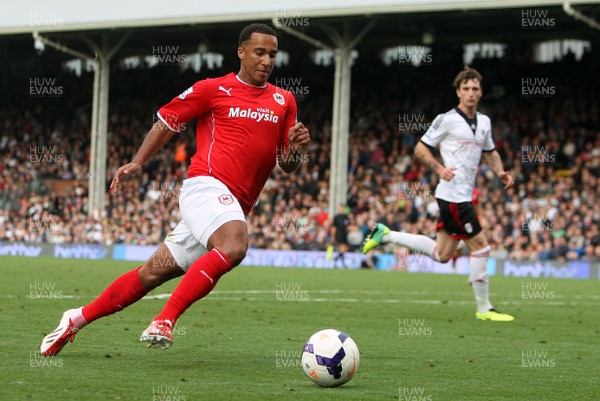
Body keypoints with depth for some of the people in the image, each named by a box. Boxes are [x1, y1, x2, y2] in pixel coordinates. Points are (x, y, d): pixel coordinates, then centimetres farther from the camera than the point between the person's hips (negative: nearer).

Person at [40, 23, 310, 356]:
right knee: (234, 245, -34)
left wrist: (296, 146, -3)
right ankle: (164, 321, -30)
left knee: (154, 273, 5)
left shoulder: (283, 101, 15)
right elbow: (167, 120, 13)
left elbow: (287, 166, 18)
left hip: (235, 205, 5)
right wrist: (137, 162, 5)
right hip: (207, 184, -5)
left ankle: (76, 320, 18)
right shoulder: (214, 89, 3)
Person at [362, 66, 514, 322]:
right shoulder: (447, 120, -7)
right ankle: (484, 309, 0)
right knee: (480, 246, -9)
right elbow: (420, 149, -3)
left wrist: (500, 172, 9)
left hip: (464, 195, 9)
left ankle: (385, 235, 21)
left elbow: (490, 152, 28)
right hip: (453, 195, -9)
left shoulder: (484, 122, 14)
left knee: (441, 254, 12)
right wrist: (439, 168, -19)